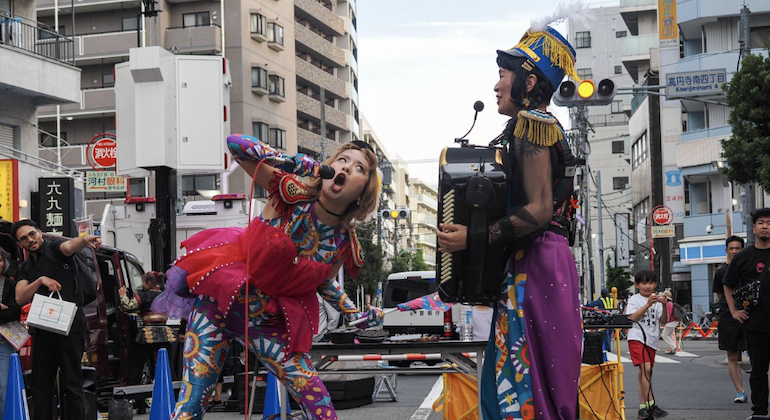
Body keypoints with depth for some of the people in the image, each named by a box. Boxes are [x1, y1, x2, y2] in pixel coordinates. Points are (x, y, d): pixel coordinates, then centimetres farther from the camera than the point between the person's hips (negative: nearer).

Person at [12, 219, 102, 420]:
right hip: (42, 327, 7)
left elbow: (68, 246, -23)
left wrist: (84, 240, -46)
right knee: (39, 384, 8)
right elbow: (20, 298, 7)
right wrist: (41, 280, -9)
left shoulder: (54, 248, 2)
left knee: (71, 383, -6)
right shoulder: (25, 268, 20)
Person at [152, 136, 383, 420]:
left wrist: (354, 315, 5)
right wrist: (291, 163, -32)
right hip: (220, 300, -3)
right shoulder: (293, 193, -17)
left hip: (269, 322, 3)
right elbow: (235, 144, -22)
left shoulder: (346, 245, -7)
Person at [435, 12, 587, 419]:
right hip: (536, 266, 10)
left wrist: (474, 238, -18)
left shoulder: (531, 124, -10)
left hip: (533, 266, -10)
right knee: (503, 383, 13)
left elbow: (539, 210, -19)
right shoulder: (544, 126, 21)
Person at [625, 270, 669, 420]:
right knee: (646, 368, -20)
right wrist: (648, 304, -19)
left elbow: (663, 321, 2)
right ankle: (651, 405, -21)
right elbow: (633, 317, -13)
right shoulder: (634, 300, 2)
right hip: (637, 338, -5)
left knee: (644, 373, 9)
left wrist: (664, 306, -15)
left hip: (652, 340, 5)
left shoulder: (657, 301, 11)